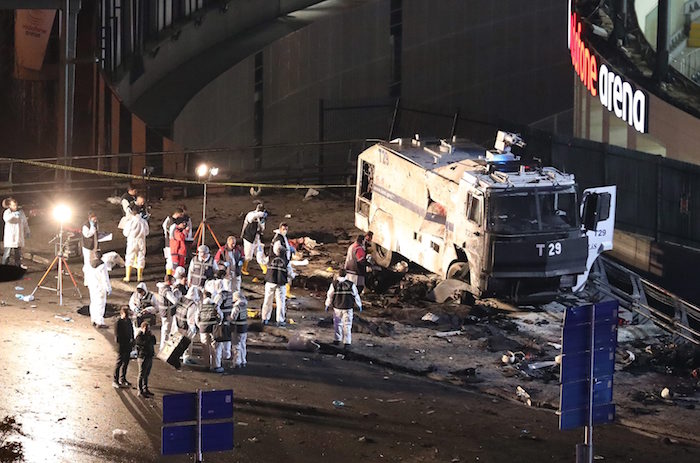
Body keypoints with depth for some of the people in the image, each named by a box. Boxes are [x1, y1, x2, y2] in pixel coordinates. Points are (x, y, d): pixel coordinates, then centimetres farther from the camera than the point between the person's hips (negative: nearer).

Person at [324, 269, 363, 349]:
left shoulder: (334, 284, -7)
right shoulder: (351, 285, -8)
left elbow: (330, 295, 2)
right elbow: (356, 296, 0)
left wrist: (327, 305, 16)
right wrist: (359, 305, 14)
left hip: (337, 307, 1)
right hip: (348, 308, -1)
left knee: (338, 324, 18)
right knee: (347, 325, 1)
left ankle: (337, 340, 26)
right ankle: (347, 342, -4)